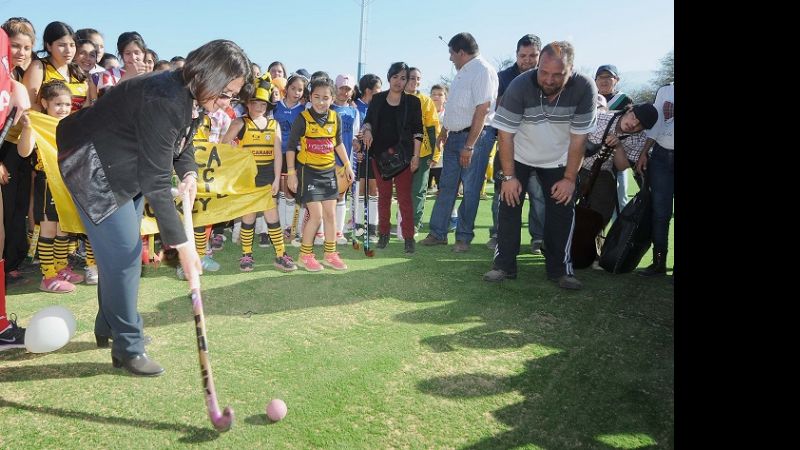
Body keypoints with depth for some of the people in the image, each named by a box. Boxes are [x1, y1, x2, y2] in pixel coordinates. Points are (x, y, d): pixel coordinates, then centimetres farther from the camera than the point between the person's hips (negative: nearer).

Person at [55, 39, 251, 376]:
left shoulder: (194, 98, -6)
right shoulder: (164, 101, -35)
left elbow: (183, 144, 10)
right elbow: (156, 183, -35)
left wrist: (189, 174, -13)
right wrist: (182, 245, -34)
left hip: (127, 169, 9)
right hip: (94, 169, -9)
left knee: (122, 250, 15)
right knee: (123, 253, -10)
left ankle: (108, 327, 33)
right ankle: (127, 348, 3)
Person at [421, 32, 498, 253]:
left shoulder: (483, 71, -14)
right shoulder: (462, 72, 15)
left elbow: (482, 110, -20)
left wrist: (469, 145, -22)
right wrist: (445, 129, 19)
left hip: (475, 136, -9)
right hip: (454, 136, 9)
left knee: (470, 190, 0)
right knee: (446, 186, 11)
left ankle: (464, 237, 11)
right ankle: (438, 233, 19)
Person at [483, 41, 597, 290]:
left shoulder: (584, 88, -25)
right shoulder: (520, 85, -27)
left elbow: (579, 137, -17)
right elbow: (506, 133, -21)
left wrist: (569, 178, -16)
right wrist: (508, 176, -20)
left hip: (558, 160, 1)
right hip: (519, 156, -1)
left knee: (563, 210, -3)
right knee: (509, 205, -7)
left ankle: (559, 268, 9)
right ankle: (504, 265, 3)